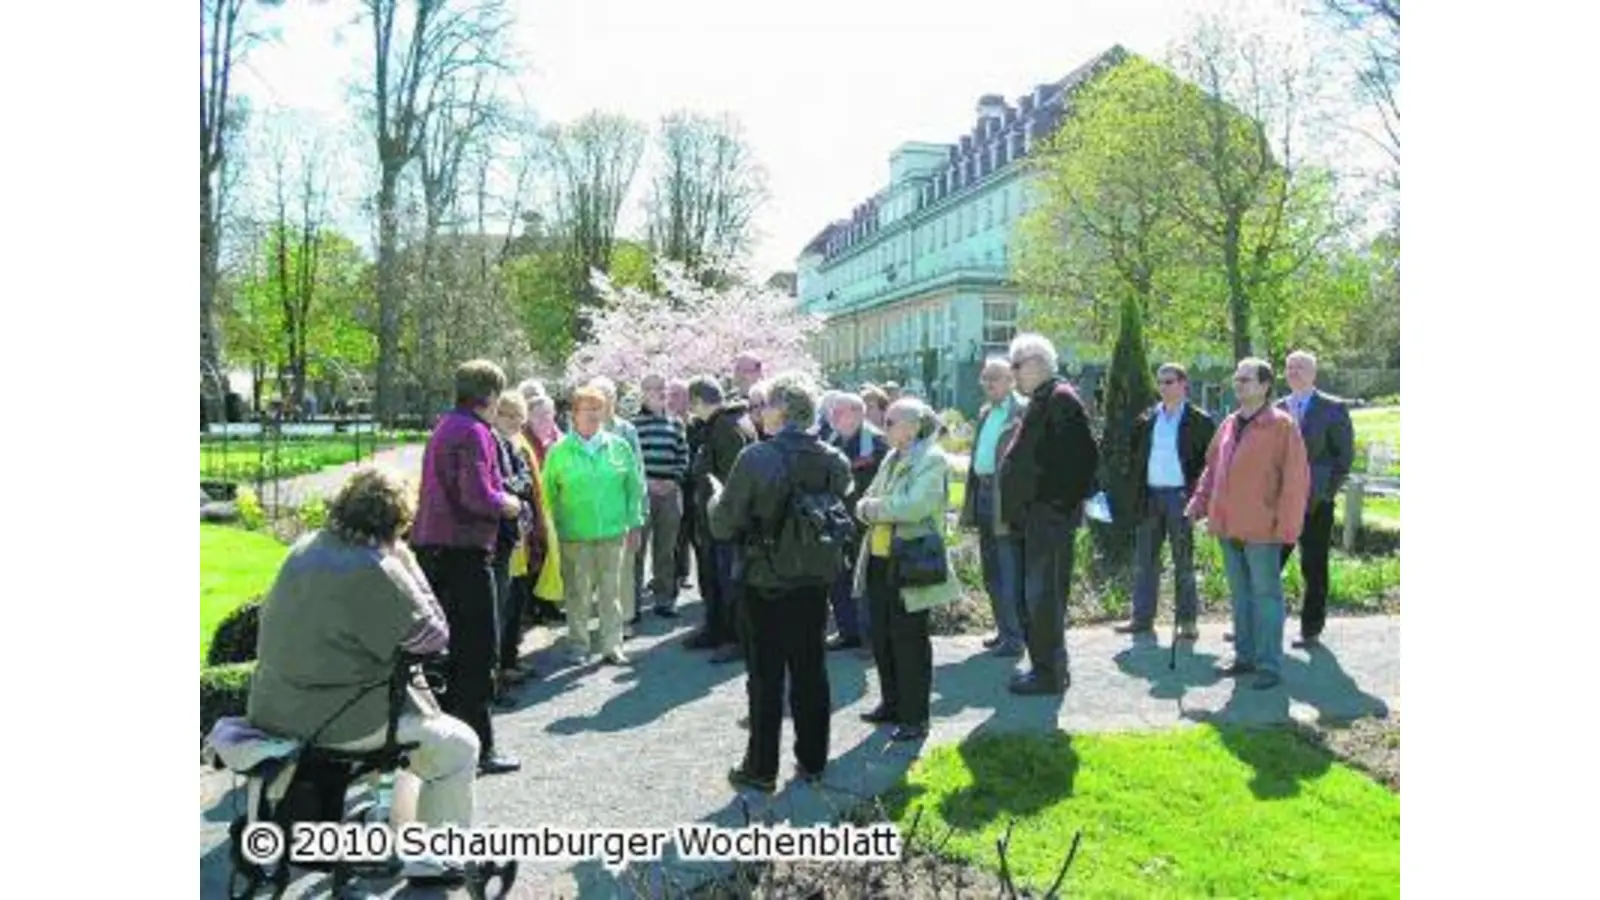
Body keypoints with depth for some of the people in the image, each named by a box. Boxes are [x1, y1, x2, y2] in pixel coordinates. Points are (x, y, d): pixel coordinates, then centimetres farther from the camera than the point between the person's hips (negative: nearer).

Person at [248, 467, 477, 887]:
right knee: (459, 746, 7)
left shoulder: (305, 548, 4)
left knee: (411, 703, 31)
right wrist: (407, 565, -8)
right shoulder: (376, 569, -21)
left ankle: (401, 832, 40)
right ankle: (434, 859, 17)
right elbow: (434, 638, -12)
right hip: (334, 718, -9)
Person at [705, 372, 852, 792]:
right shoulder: (834, 461, -2)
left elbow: (724, 526, -13)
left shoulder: (756, 458, -18)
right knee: (811, 673, 15)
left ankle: (761, 768, 18)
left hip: (766, 584, -4)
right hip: (814, 584, 5)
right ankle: (813, 761, 26)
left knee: (766, 679, 7)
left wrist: (717, 494, 6)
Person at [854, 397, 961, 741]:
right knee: (881, 638, 15)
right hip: (879, 561, 8)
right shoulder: (891, 459, 15)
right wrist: (868, 509, -11)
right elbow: (865, 502, 13)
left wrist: (875, 507, -12)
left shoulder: (933, 460, -11)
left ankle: (915, 718, 12)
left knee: (909, 641, 1)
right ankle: (892, 704, 31)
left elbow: (915, 506, -25)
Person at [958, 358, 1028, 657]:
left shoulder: (1023, 412, -10)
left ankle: (1014, 637, 3)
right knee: (992, 573, 16)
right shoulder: (985, 413, 18)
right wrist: (971, 501, 14)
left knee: (1009, 574, -5)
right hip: (984, 495, 9)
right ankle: (1005, 630, 28)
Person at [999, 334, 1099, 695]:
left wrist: (1064, 501, -18)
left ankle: (1050, 672, 3)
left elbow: (1085, 455, -20)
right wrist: (1013, 510, 18)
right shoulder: (1039, 401, 18)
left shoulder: (1061, 399, -12)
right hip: (1034, 514, 10)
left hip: (1051, 513, -10)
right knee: (1034, 594, 15)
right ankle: (1045, 665, 25)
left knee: (1043, 595, -5)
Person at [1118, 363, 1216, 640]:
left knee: (1183, 560, 2)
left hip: (1180, 495, -4)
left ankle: (1187, 620, 10)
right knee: (1144, 559, 7)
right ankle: (1142, 618, 15)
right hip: (1151, 496, 5)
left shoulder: (1199, 420, -2)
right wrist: (1137, 491, 4)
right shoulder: (1147, 419, 11)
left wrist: (1195, 491, -12)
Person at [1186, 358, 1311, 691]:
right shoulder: (1229, 424, 11)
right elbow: (1212, 467, 19)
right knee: (1240, 594, 15)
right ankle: (1245, 656, 27)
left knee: (1266, 596, 2)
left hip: (1261, 529, -7)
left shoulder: (1281, 425, -8)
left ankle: (1269, 666, 10)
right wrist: (1199, 501, 7)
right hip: (1229, 526, 7)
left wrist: (1286, 525, -15)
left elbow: (1296, 478, -11)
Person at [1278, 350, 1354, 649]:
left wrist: (1326, 492, -9)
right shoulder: (1276, 409, 10)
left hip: (1315, 502, -3)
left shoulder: (1333, 408, -1)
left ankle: (1311, 630, 14)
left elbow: (1345, 456, -3)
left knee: (1314, 568, 4)